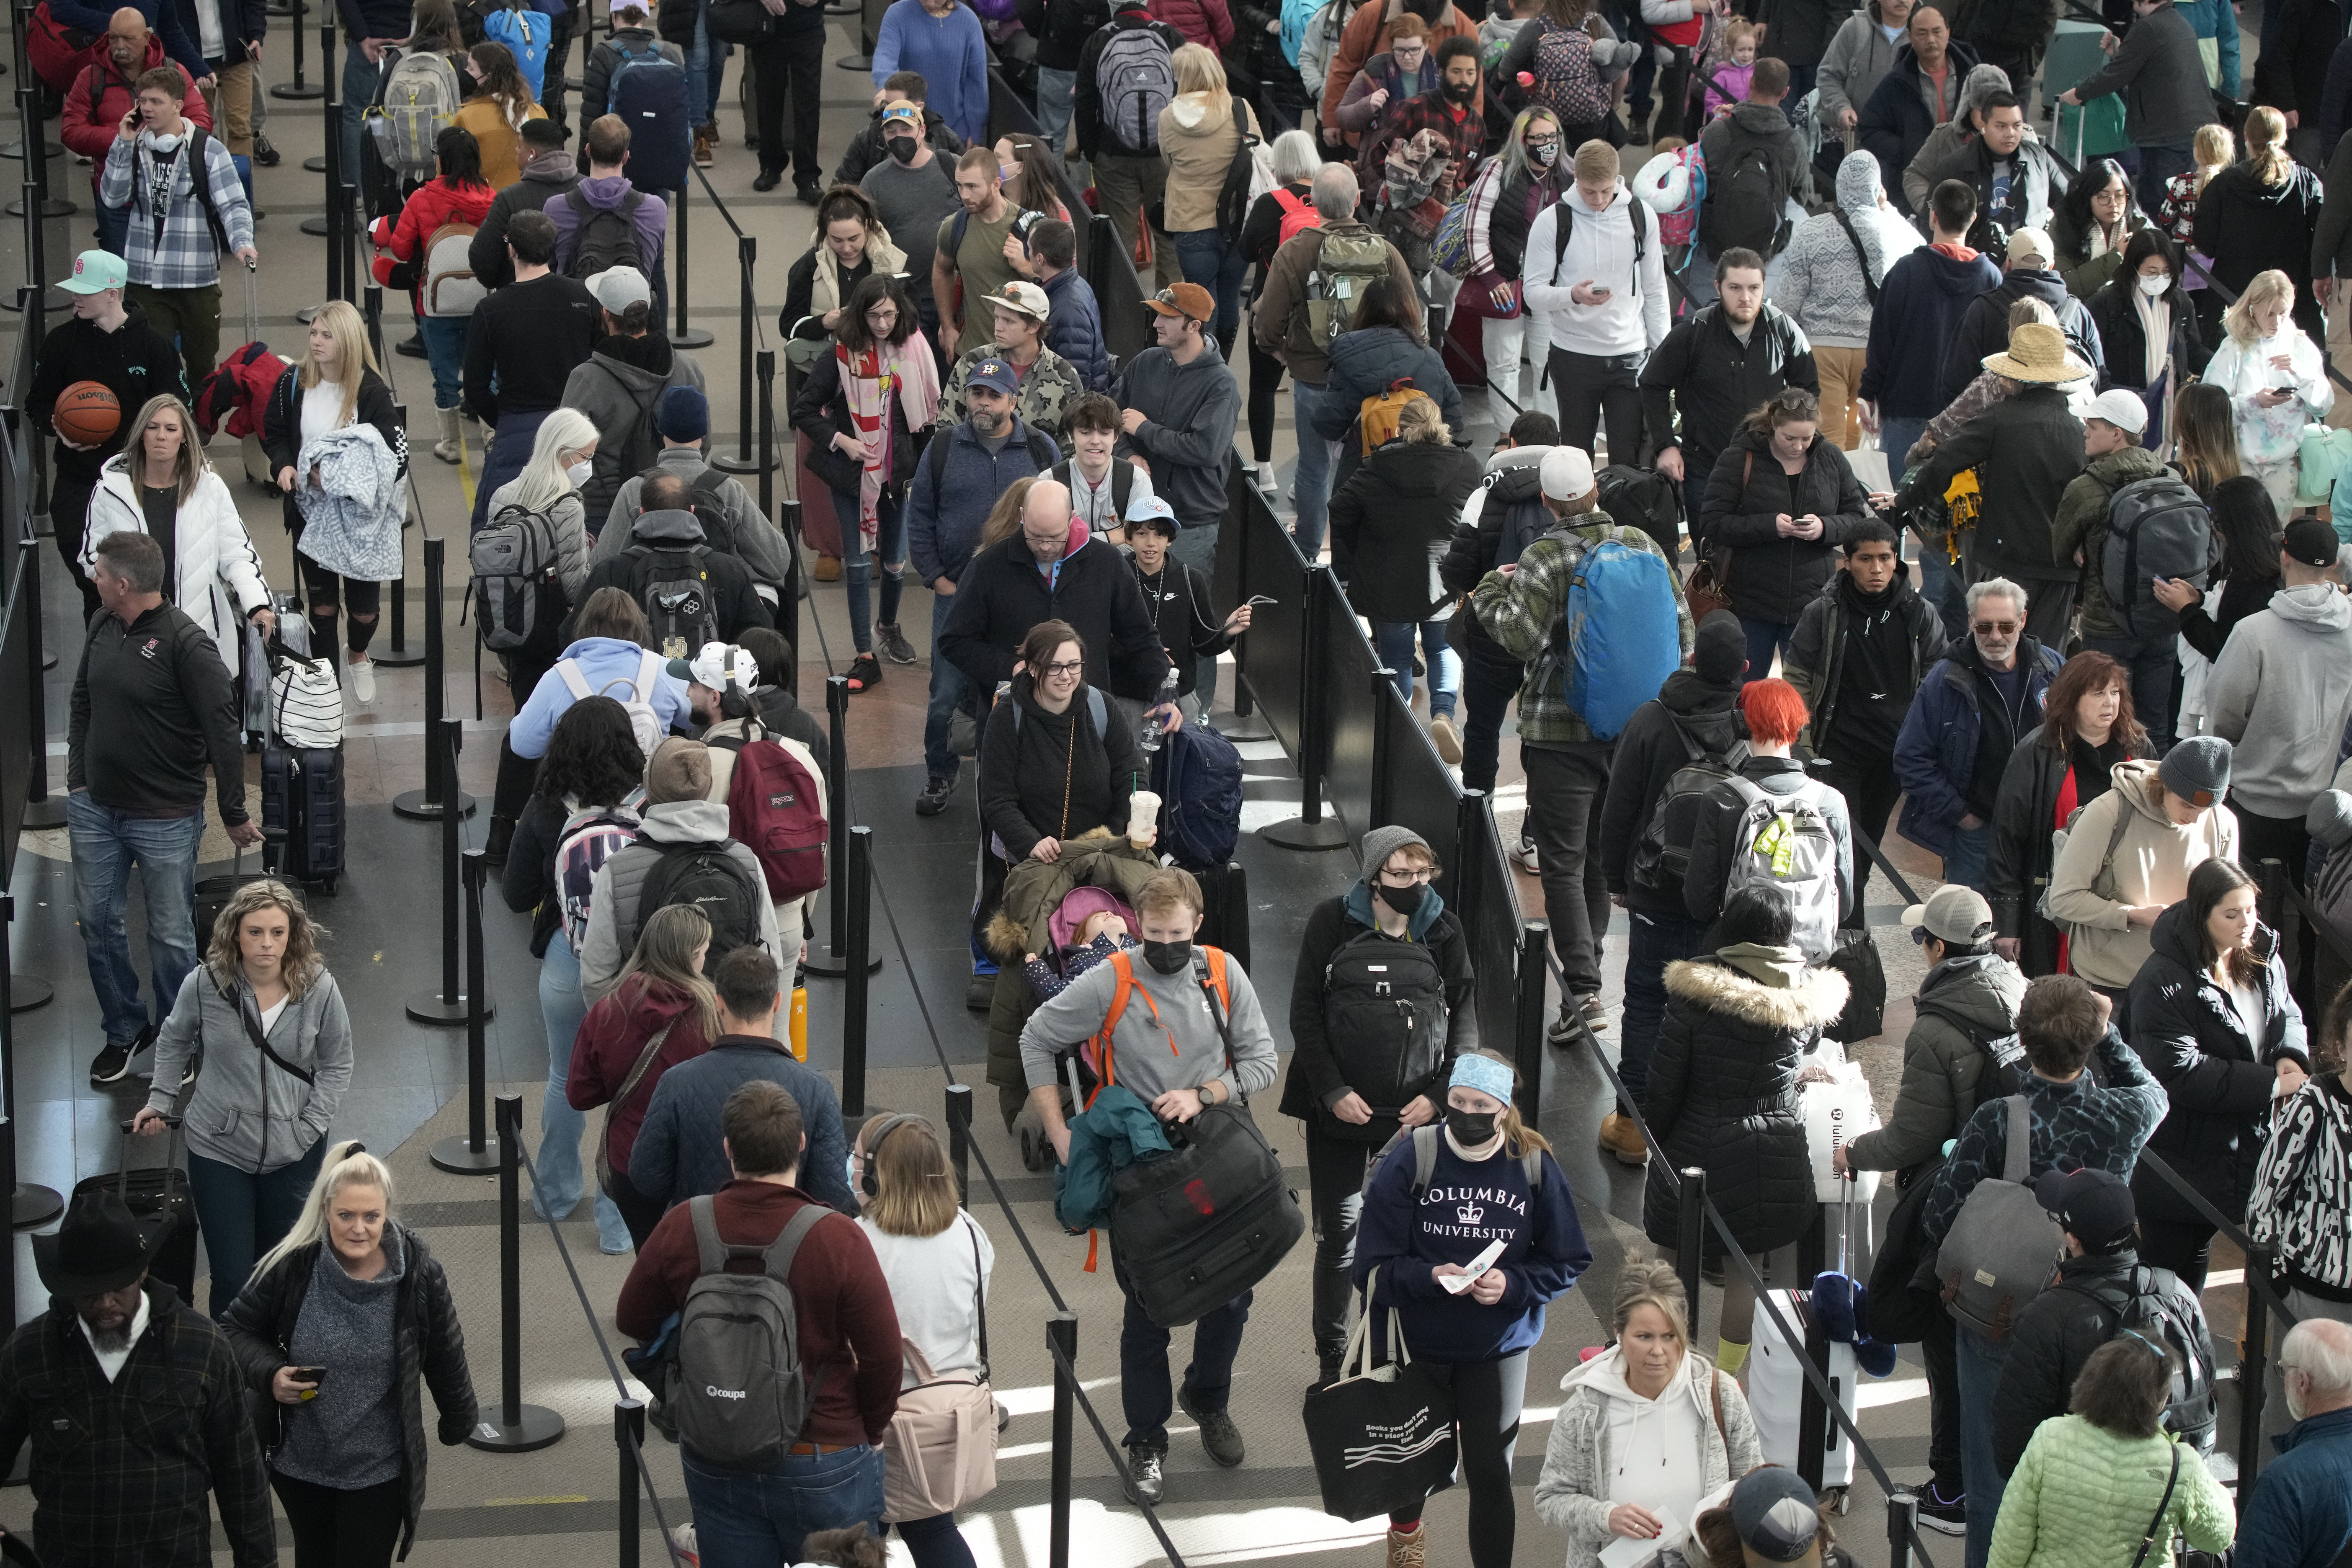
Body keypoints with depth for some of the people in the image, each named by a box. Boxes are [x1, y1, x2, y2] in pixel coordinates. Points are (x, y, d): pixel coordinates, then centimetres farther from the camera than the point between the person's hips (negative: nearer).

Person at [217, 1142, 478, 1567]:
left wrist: (457, 1423, 14)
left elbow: (445, 1358, 0)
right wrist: (269, 1375, -20)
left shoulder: (419, 1273, -17)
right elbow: (234, 1329, -2)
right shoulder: (291, 1267, -18)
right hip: (300, 1462, 2)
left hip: (378, 1470, -2)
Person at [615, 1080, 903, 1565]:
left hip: (714, 1464, 3)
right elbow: (882, 1356, -15)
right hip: (823, 1465, -3)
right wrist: (870, 1432, 4)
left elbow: (632, 1320, 5)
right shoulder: (837, 1241, -20)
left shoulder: (682, 1228, -10)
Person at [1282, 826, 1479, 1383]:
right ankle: (1331, 1359, 16)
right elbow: (1305, 1013, -2)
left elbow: (1465, 1019, 4)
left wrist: (1437, 1094, -7)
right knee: (1339, 1233, 5)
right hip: (1340, 1107, -1)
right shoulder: (1333, 922, -3)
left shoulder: (1443, 930, 2)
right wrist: (1334, 1091, -10)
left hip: (1416, 1112, 1)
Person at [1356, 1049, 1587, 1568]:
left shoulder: (1534, 1165, -10)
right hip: (1417, 1344, 0)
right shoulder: (1410, 1161, -15)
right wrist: (1430, 1277, -30)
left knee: (1490, 1472, 0)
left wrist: (1512, 1286, -20)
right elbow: (1375, 1267, -13)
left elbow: (1567, 1264, -2)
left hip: (1499, 1349, 0)